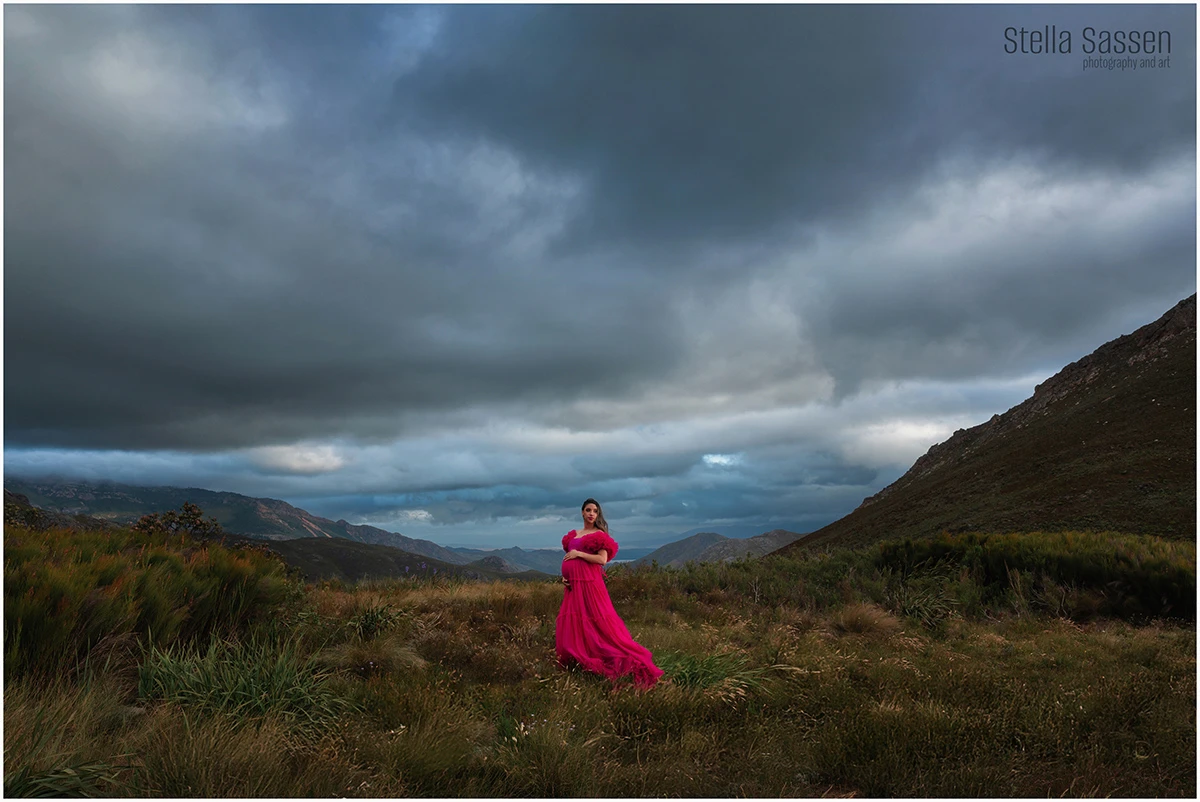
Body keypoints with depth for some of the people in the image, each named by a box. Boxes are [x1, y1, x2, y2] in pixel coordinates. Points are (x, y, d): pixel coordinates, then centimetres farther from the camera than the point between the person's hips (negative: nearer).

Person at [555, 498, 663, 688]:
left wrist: (578, 553, -13)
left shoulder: (599, 535, -3)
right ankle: (576, 662, 18)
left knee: (597, 622, -7)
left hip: (589, 584, -7)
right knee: (572, 624, 8)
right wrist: (564, 576, 4)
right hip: (573, 585, 7)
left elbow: (602, 559, -14)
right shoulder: (573, 535, 17)